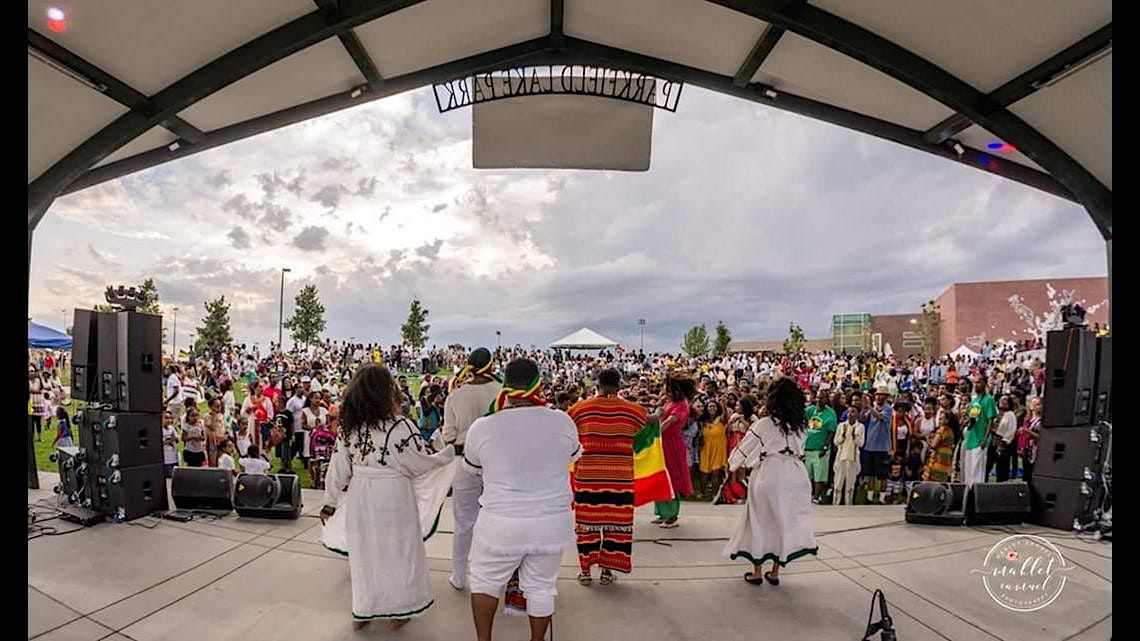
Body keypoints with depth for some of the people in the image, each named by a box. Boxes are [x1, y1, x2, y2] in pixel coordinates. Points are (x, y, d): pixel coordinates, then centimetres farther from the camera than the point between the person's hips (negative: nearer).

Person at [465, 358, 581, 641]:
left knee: (485, 580, 21)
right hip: (552, 521, 2)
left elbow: (472, 467, 8)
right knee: (541, 586, 19)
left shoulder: (481, 427, -12)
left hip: (501, 522, -1)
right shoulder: (562, 421, -9)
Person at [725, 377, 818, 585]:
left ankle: (757, 572, 19)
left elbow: (745, 450, -3)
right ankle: (775, 571, 22)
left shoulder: (764, 424, -12)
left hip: (767, 476, -4)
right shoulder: (801, 426, 0)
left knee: (761, 520, 10)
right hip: (794, 477, 4)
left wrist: (732, 465, 14)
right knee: (786, 520, 15)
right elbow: (799, 451, 9)